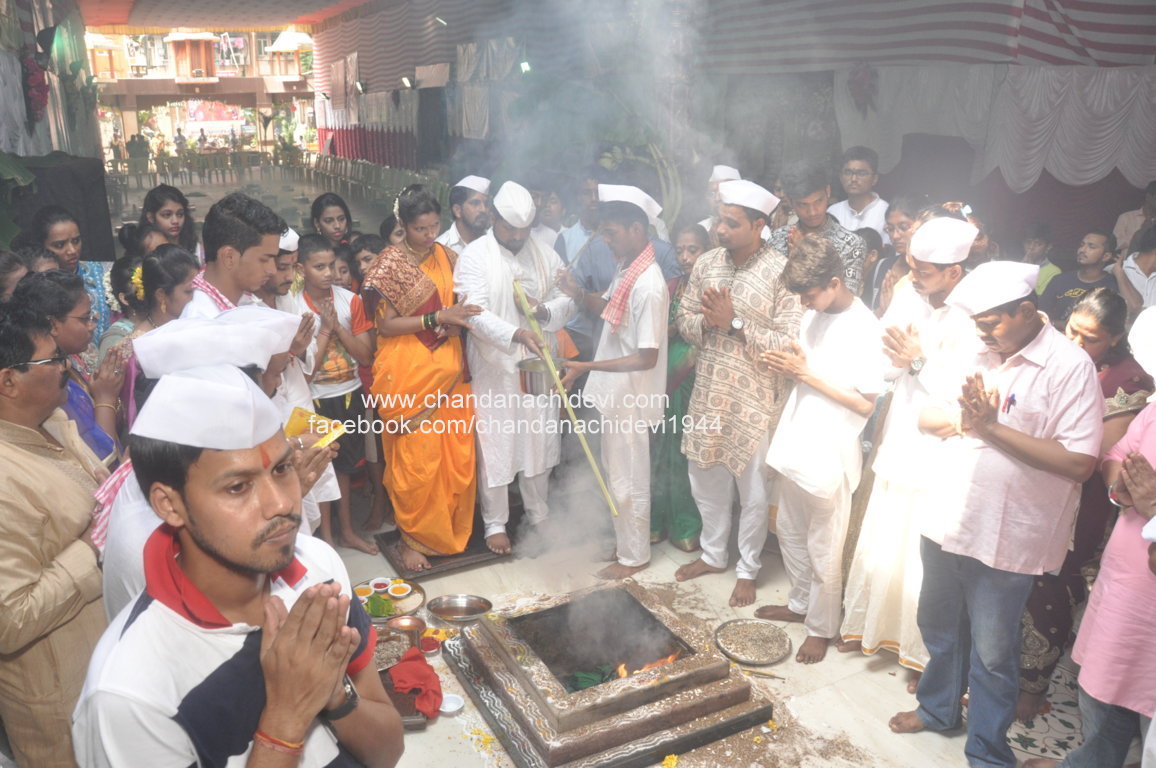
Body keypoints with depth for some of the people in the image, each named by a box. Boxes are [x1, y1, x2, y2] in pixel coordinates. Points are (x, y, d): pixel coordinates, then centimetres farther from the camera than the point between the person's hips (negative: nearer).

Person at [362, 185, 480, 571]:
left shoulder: (445, 255, 9)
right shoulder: (390, 264, -6)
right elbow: (386, 325, -11)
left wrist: (460, 314, -6)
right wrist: (438, 318, -18)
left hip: (448, 369, 5)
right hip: (409, 372, -5)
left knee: (458, 454, 8)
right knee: (415, 458, 1)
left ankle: (452, 530, 27)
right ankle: (412, 538, 18)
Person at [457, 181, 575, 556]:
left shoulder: (546, 254, 6)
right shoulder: (474, 255, -8)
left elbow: (567, 302, 8)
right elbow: (475, 313, -18)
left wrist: (545, 310, -15)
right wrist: (516, 334, -33)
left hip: (539, 366, 4)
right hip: (494, 369, -4)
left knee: (539, 442, 15)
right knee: (495, 447, 4)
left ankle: (539, 514, 34)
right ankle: (495, 524, 21)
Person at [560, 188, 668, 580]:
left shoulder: (648, 286, -25)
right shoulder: (627, 269, 3)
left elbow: (646, 358, -26)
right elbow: (609, 302, 22)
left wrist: (587, 367, -26)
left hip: (631, 399, -9)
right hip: (614, 393, 9)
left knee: (628, 481, 8)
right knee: (616, 474, 22)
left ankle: (634, 556, 26)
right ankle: (625, 541, 39)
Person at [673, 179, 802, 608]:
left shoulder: (781, 272, -15)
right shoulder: (707, 263, 2)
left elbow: (788, 344, -19)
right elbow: (683, 320, 6)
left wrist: (735, 323, -22)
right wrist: (706, 322, -15)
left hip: (754, 400, -5)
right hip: (707, 395, 5)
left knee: (753, 491, 10)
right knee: (706, 481, 19)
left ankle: (747, 569, 30)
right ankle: (712, 554, 40)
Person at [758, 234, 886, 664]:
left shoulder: (865, 330, -18)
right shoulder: (812, 316, 6)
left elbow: (865, 404, -18)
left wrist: (805, 373, -20)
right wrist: (785, 365, -5)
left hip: (829, 455, -8)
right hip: (795, 445, 8)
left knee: (824, 550, 7)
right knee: (789, 531, 21)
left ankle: (821, 627, 25)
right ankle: (800, 603, 41)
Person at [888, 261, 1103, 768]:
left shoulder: (1070, 367, -15)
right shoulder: (976, 352, 4)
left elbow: (1079, 462, -21)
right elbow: (926, 417, 8)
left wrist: (992, 427, -23)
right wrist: (966, 419, -14)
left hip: (1004, 538, -6)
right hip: (945, 520, 6)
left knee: (992, 651, 10)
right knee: (939, 626, 23)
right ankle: (938, 708, 46)